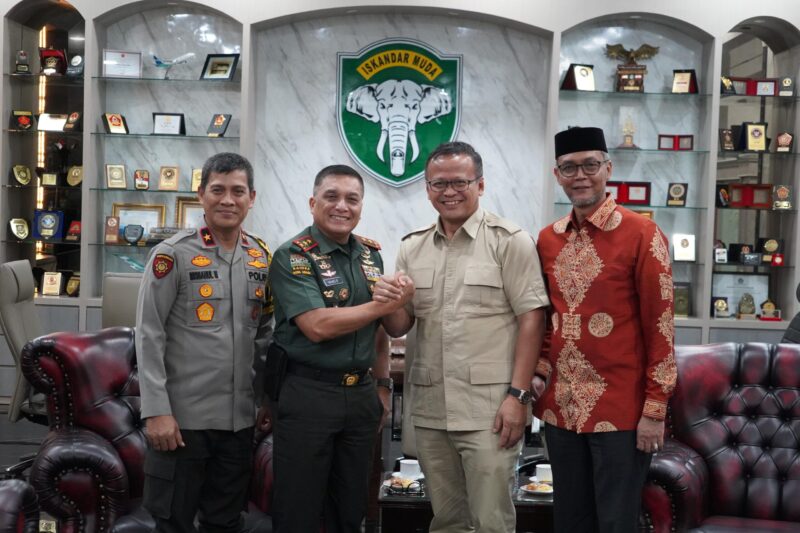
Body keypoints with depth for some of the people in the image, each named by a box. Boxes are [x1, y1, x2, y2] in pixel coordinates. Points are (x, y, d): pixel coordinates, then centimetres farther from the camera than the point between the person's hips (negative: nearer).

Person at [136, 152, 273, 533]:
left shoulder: (262, 256, 8)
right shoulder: (172, 255, -8)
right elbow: (149, 337, -10)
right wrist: (156, 411, -15)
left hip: (239, 417, 5)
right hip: (182, 415, -4)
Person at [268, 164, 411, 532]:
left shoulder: (371, 254, 10)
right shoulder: (292, 256, -11)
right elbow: (317, 326, -22)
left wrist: (383, 384, 14)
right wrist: (386, 304, -17)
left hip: (362, 393, 6)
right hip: (307, 394, -6)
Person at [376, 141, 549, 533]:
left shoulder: (509, 241, -5)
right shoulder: (412, 248, 10)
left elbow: (531, 318, -8)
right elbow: (399, 328, 11)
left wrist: (517, 395, -14)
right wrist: (387, 304, -11)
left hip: (489, 409, -5)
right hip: (429, 409, 5)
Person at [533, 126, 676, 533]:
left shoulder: (643, 234, -9)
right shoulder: (548, 239, 8)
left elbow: (659, 326, -10)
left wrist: (655, 408, -11)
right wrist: (540, 371, 3)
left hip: (621, 409, -5)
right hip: (560, 406, 5)